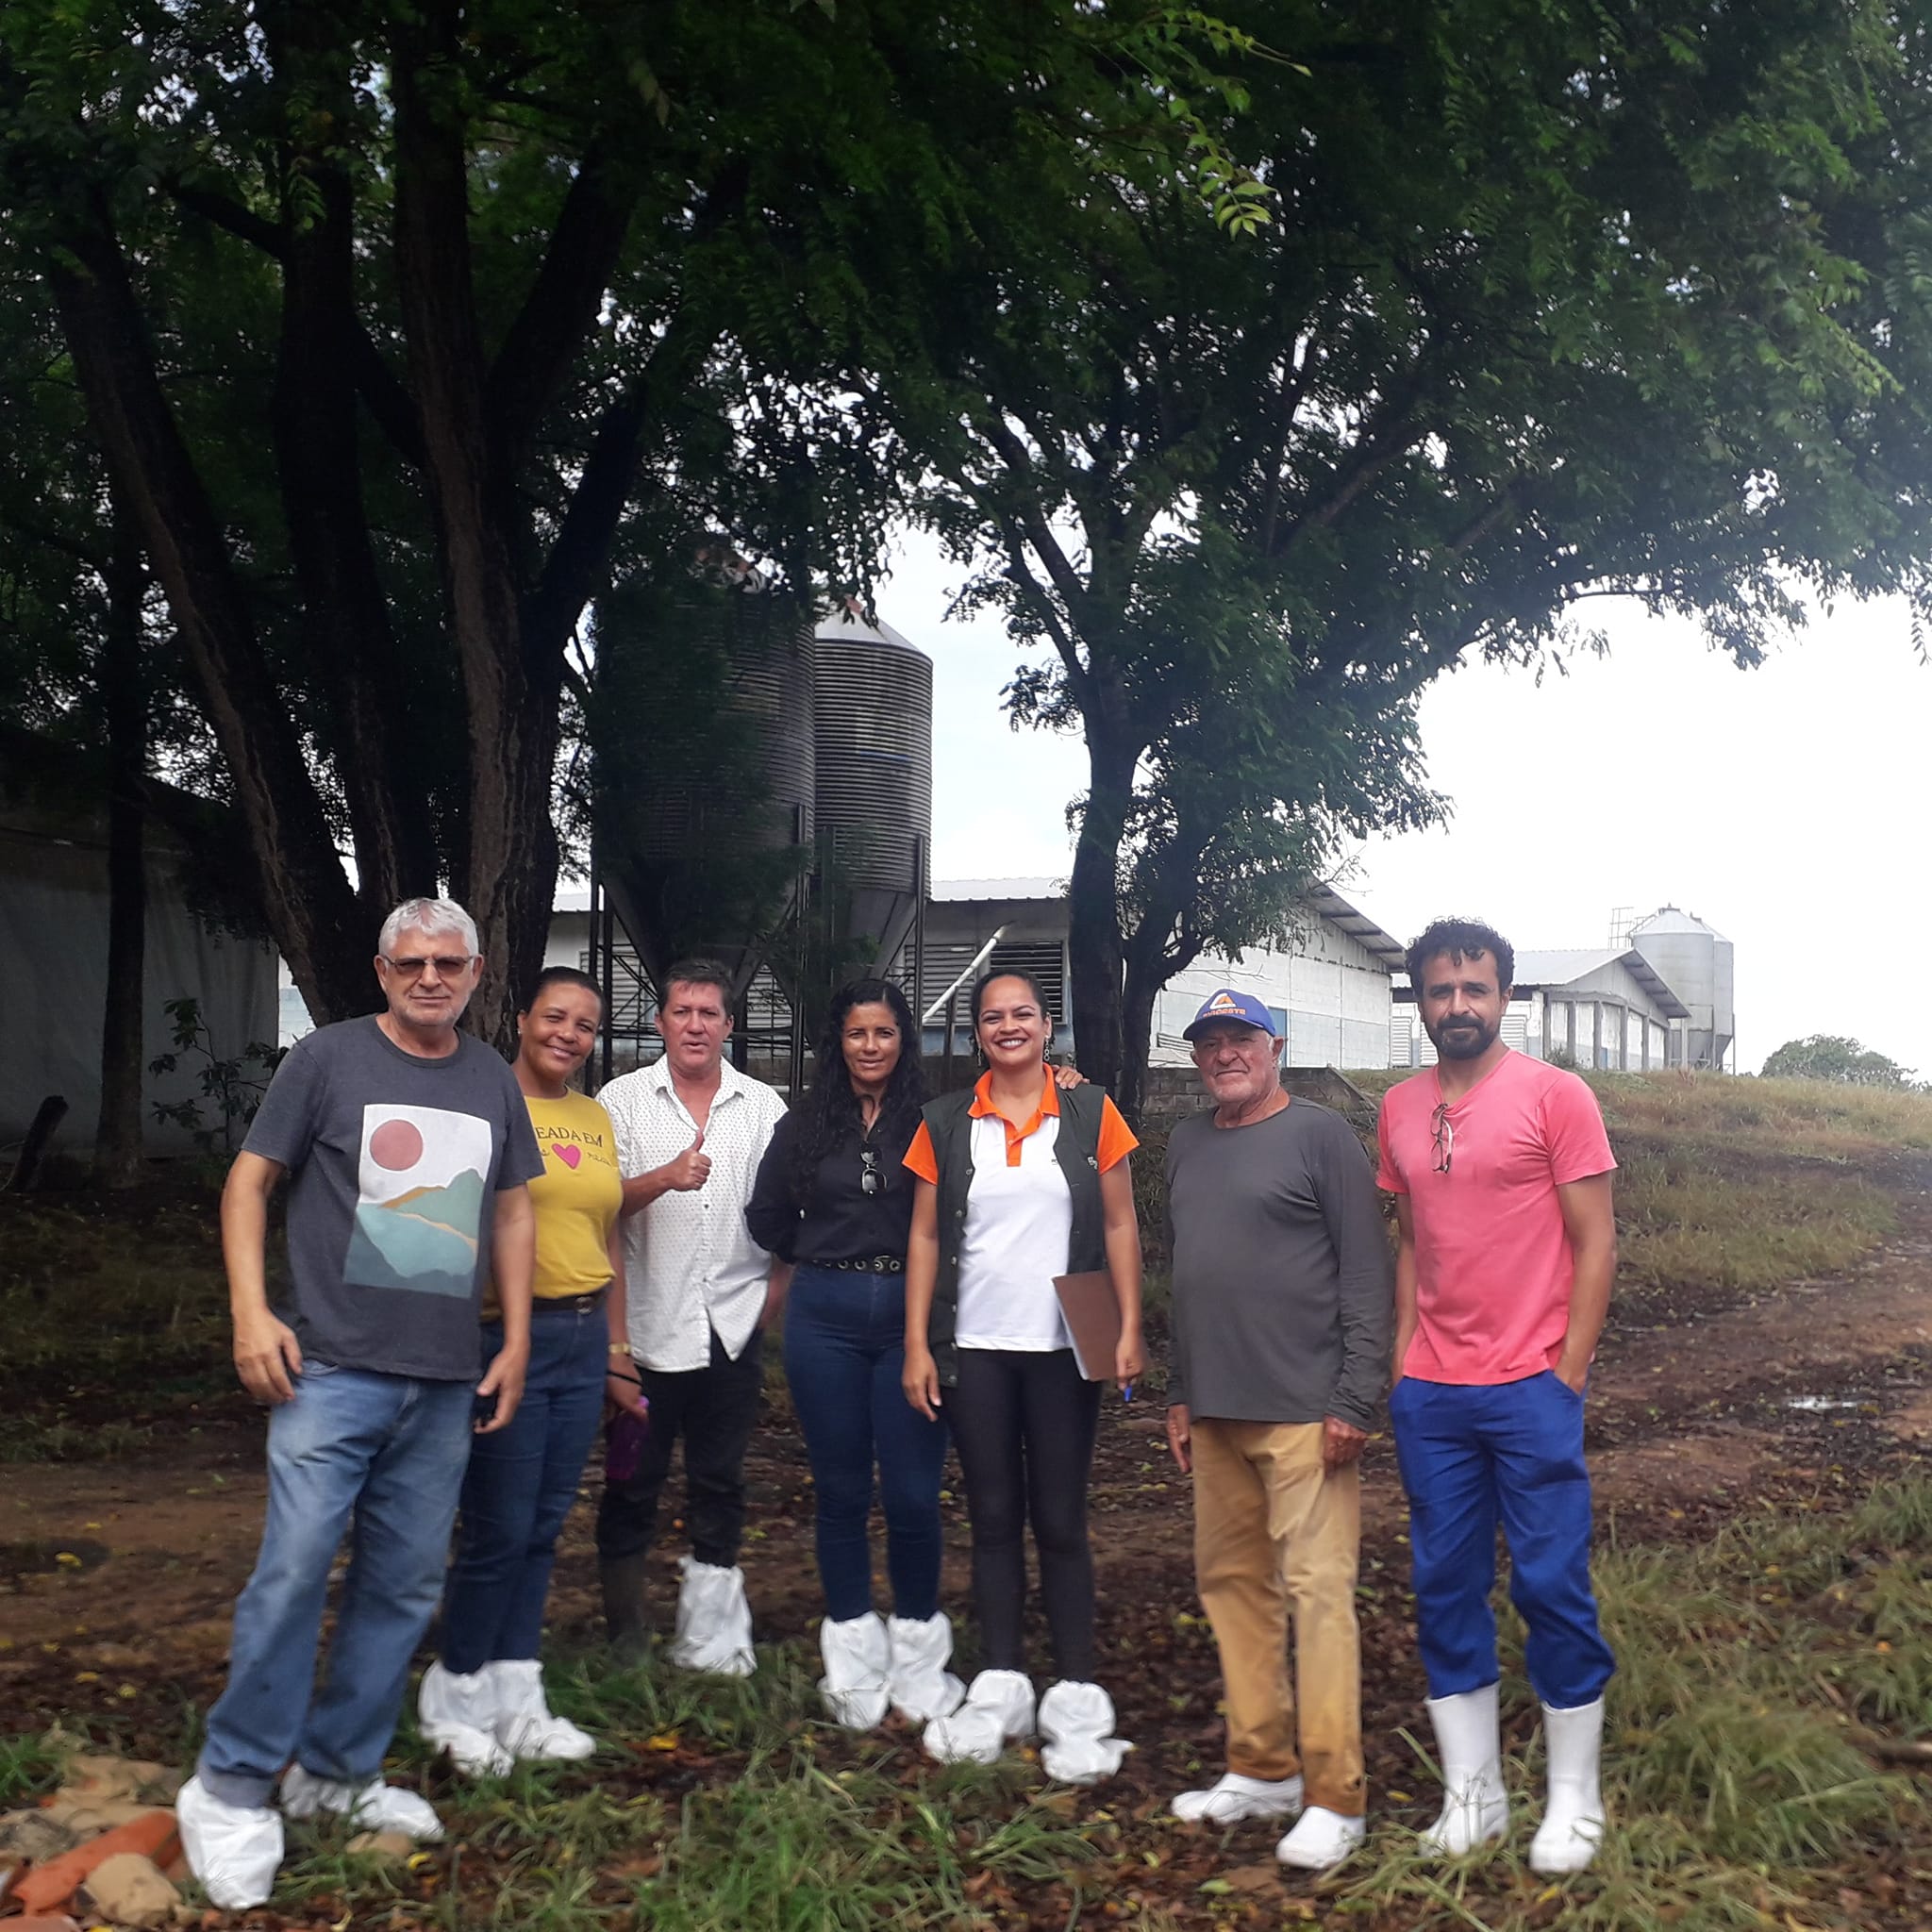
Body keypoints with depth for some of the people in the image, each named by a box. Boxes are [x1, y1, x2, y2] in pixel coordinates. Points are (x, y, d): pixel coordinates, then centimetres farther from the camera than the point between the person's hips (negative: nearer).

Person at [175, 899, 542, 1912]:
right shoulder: (328, 1057, -1)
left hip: (446, 1385, 5)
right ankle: (230, 1788, 5)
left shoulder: (492, 1079, 11)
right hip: (333, 1370, -5)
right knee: (292, 1573, -10)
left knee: (405, 1586, 9)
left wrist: (515, 1341, 12)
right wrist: (251, 1312, -10)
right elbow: (249, 1180, 0)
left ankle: (338, 1770, 24)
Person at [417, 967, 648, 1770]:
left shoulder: (596, 1119, 13)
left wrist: (616, 1351, 17)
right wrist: (470, 1339, -16)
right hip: (506, 1334, -6)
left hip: (583, 1339, 6)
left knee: (544, 1527, 10)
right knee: (499, 1529, -3)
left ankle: (515, 1697, 20)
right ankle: (454, 1694, 15)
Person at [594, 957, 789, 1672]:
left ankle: (710, 1638, 19)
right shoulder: (623, 1100, 2)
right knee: (632, 1484, 4)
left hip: (732, 1326, 2)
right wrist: (665, 1178, -24)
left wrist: (776, 1287, 3)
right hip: (647, 1325, -2)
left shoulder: (763, 1107, 8)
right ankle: (624, 1634, 16)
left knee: (719, 1481, 9)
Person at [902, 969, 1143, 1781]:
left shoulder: (1089, 1114, 1)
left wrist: (1130, 1329, -6)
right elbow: (925, 1236, 5)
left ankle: (1077, 1700, 9)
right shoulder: (945, 1123, 5)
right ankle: (1000, 1687, 17)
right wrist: (917, 1344, 0)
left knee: (1060, 1523, 2)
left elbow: (1119, 1227, 2)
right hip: (974, 1350, 2)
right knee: (993, 1519, 9)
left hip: (1063, 1350, -2)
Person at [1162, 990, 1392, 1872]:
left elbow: (1366, 1276, -9)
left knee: (1317, 1592, -6)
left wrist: (1355, 1401, -14)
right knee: (1231, 1583, 12)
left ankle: (1334, 1798, 1)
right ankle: (1260, 1771, 23)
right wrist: (1180, 1394, 18)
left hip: (1304, 1412, -7)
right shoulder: (1187, 1144, 15)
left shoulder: (1320, 1135, -5)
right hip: (1215, 1412, 7)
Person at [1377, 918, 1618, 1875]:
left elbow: (1595, 1241, -5)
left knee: (1552, 1586, 2)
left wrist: (1568, 1371, -9)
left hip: (1530, 1389, -4)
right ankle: (1471, 1793, 21)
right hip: (1429, 1393, 5)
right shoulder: (1401, 1108, 9)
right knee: (1445, 1586, 9)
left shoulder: (1554, 1094, -5)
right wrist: (1400, 1353, 6)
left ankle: (1574, 1801, 17)